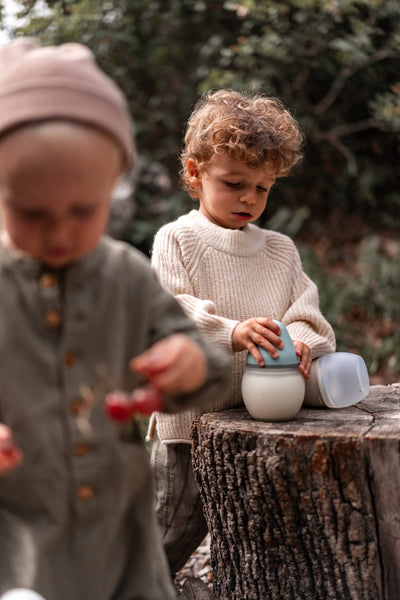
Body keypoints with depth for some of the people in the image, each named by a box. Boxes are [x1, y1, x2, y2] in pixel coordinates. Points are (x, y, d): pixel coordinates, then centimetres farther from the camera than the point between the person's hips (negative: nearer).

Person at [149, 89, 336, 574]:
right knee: (173, 537, 5)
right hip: (190, 419, -4)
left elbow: (304, 308, 5)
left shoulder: (280, 250, 10)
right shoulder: (177, 239, -6)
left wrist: (300, 338, -20)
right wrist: (232, 332, -34)